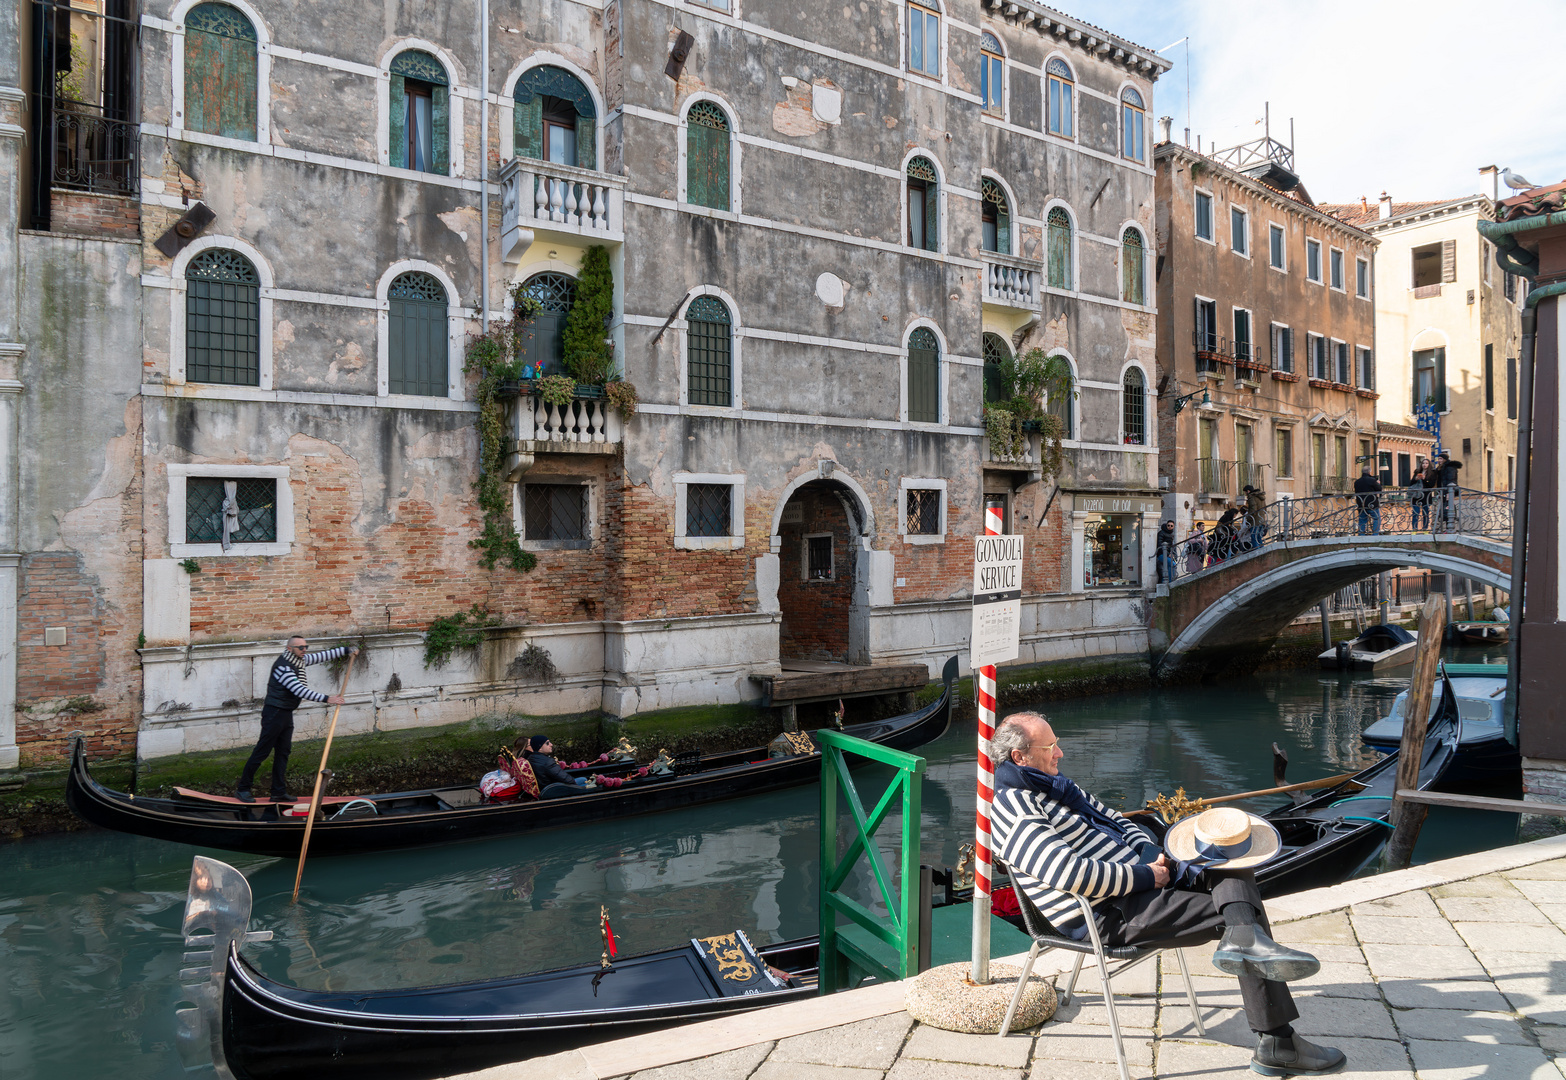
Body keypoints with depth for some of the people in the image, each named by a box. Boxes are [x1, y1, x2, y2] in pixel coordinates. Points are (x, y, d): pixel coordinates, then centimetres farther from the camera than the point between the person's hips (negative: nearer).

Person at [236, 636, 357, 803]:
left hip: (286, 714, 9)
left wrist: (346, 650, 10)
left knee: (283, 752, 8)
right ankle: (242, 788, 7)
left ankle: (279, 792, 12)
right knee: (262, 751, -3)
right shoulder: (282, 666, -21)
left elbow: (322, 656, 18)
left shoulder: (300, 660, 7)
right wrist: (326, 698, -29)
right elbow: (299, 690, -27)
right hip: (274, 713, -9)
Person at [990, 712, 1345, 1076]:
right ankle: (1276, 1044, -8)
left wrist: (1150, 854, 1)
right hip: (1112, 916, -10)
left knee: (1236, 857, -1)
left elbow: (1116, 821, 23)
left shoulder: (1056, 785, 16)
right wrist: (1145, 875, -17)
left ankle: (1242, 939, -26)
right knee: (1244, 909, -11)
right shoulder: (1012, 809, -16)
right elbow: (1069, 873, -27)